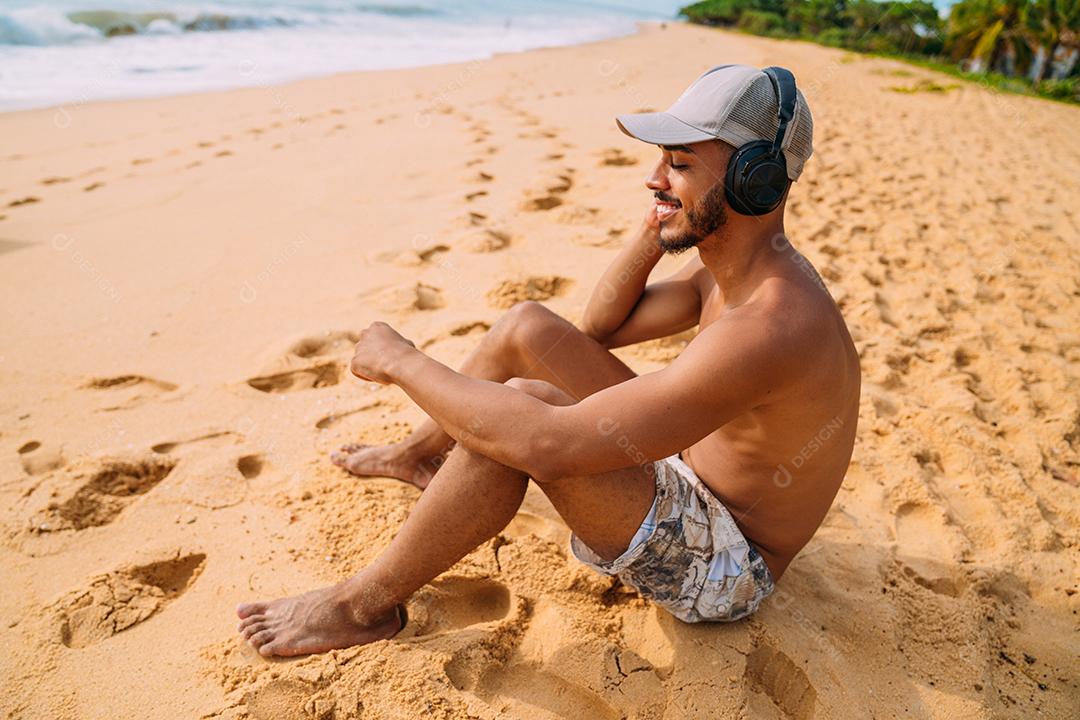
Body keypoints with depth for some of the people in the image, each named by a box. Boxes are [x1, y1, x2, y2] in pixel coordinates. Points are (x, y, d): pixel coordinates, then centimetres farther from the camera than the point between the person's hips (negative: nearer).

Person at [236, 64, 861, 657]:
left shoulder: (769, 327, -35)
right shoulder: (732, 266, -4)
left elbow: (550, 445, -40)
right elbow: (602, 325, 9)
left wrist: (399, 361, -26)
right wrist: (654, 232, -8)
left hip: (725, 566, -8)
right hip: (688, 475, 9)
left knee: (523, 417, -31)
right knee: (527, 326, 1)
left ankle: (367, 604, -9)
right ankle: (423, 453, 26)